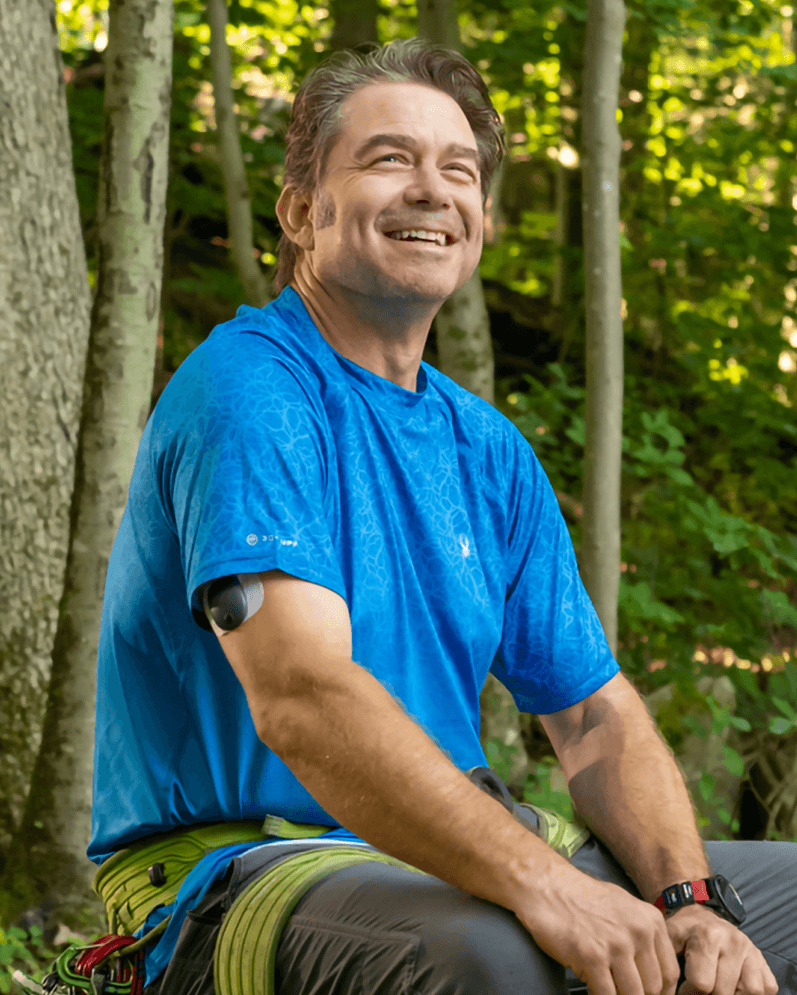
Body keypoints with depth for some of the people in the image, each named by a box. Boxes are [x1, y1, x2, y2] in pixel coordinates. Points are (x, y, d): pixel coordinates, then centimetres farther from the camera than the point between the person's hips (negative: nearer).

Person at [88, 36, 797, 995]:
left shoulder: (487, 449, 12)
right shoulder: (245, 390, -12)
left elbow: (594, 715, 9)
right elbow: (302, 695, -26)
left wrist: (686, 901, -10)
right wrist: (541, 883, -34)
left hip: (456, 864, 8)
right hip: (234, 875, -7)